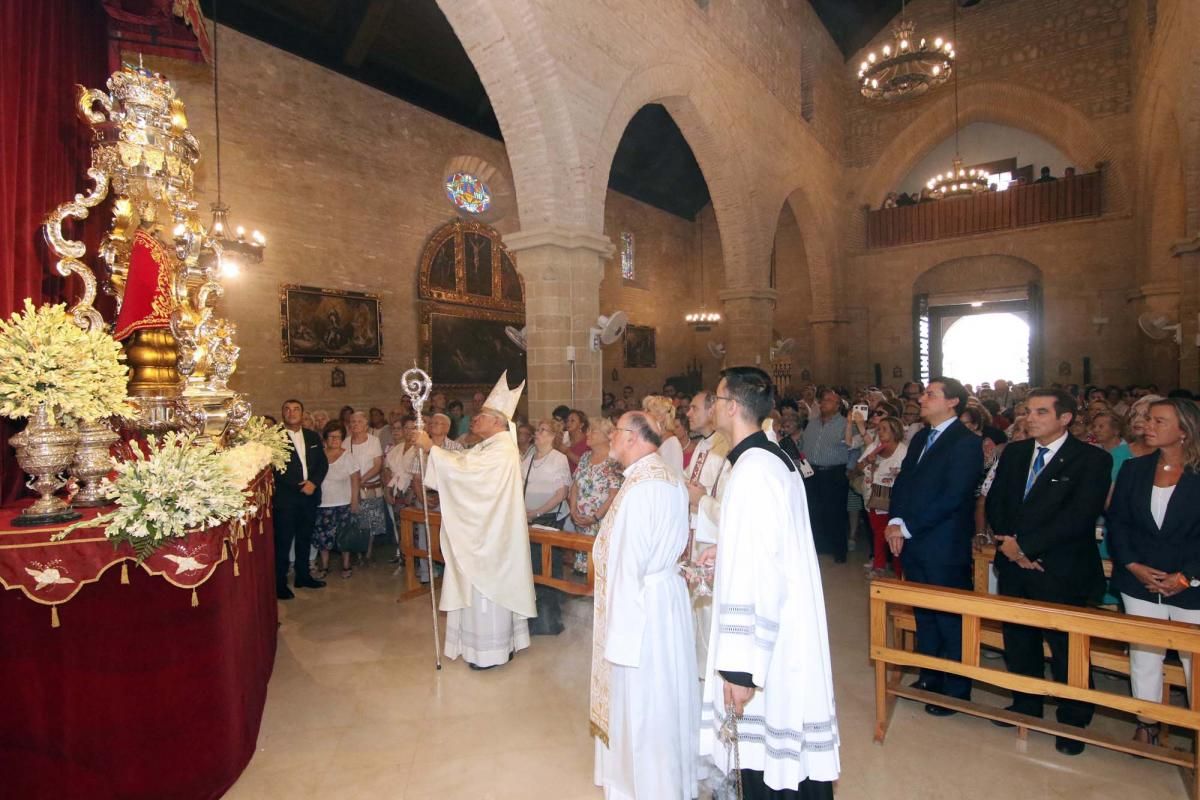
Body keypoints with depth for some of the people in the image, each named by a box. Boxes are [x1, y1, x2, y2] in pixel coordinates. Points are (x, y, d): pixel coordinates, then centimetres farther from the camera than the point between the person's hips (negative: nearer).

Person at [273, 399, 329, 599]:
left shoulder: (313, 437, 12)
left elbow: (323, 463, 10)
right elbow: (273, 468, -11)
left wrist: (314, 482, -7)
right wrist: (300, 485, -14)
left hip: (310, 495, 5)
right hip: (285, 497, -5)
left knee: (305, 538, 15)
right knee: (283, 541, -2)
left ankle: (303, 576, 27)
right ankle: (279, 583, 8)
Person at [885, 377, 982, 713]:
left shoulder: (966, 443, -12)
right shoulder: (920, 439, 14)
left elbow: (952, 497, -19)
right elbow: (902, 482, 12)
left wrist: (907, 527, -16)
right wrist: (895, 521, -4)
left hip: (945, 547, -7)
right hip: (913, 544, 7)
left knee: (950, 620, 6)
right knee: (924, 614, 18)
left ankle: (955, 690, 22)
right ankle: (930, 677, 33)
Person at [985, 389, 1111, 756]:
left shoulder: (1092, 460, -8)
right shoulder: (1013, 453, 9)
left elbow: (1079, 517, -17)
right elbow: (994, 502, 6)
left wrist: (1026, 544, -18)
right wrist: (1008, 543, -10)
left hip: (1061, 572, -5)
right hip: (1014, 565, 5)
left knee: (1066, 650, 7)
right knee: (1018, 641, 17)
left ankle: (1073, 722, 28)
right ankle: (1026, 705, 36)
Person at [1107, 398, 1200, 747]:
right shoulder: (1133, 469, 4)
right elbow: (1116, 521, 4)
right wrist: (1133, 565, -6)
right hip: (1140, 583, 3)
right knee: (1143, 656, 12)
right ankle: (1147, 725, 26)